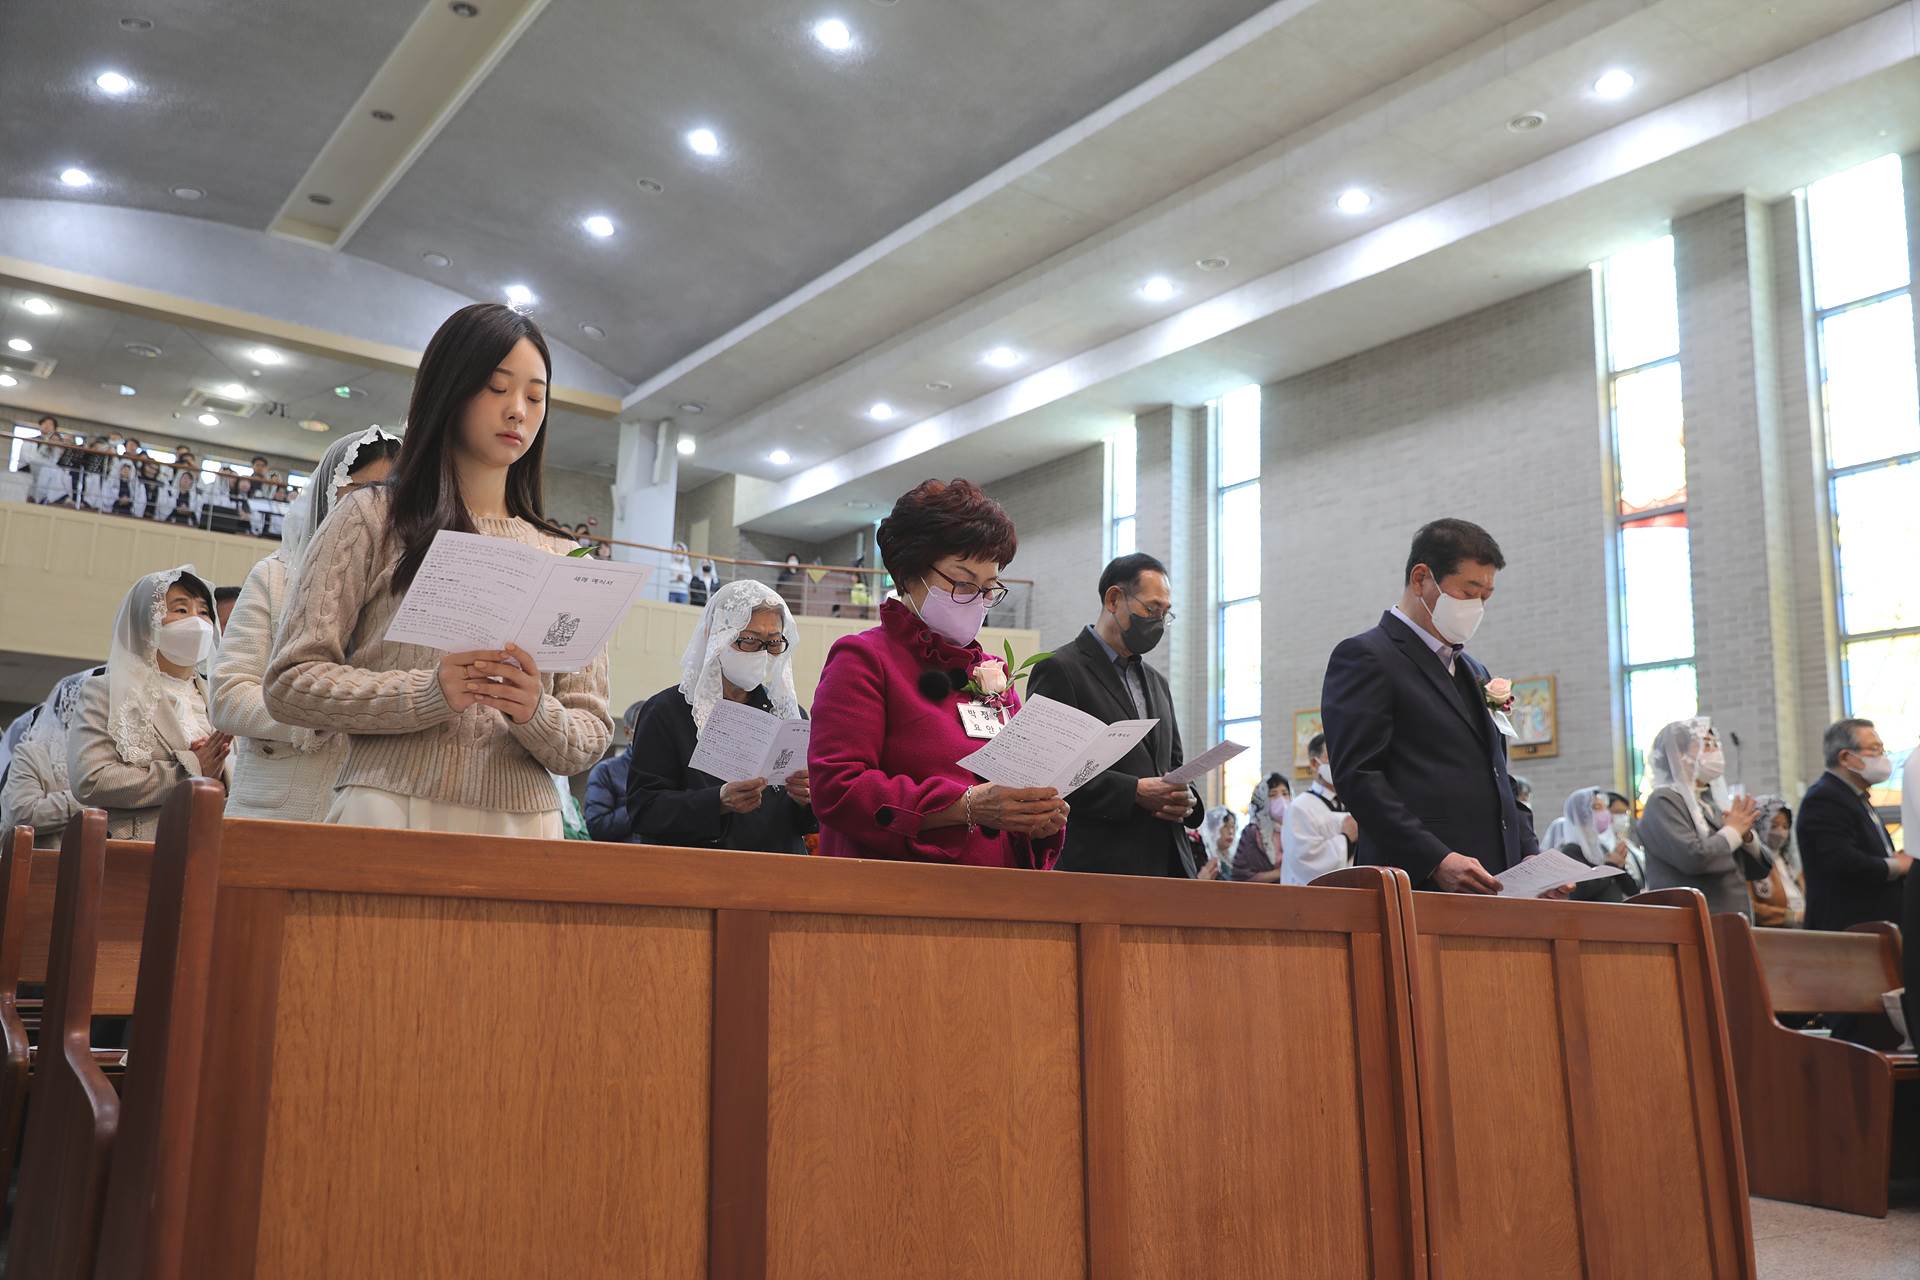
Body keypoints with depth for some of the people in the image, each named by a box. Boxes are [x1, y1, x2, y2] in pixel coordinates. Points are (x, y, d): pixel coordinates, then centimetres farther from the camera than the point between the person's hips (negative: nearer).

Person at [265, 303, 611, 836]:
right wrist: (430, 693, -17)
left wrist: (535, 713, -14)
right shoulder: (372, 518, 4)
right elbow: (290, 683, -3)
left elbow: (590, 738, 7)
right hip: (389, 814, -2)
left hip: (522, 827, 3)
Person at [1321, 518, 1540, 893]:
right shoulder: (1365, 657, -3)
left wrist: (1531, 857, 9)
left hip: (1493, 886, 8)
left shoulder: (1473, 671, 25)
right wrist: (1437, 860, -20)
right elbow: (1356, 775, -13)